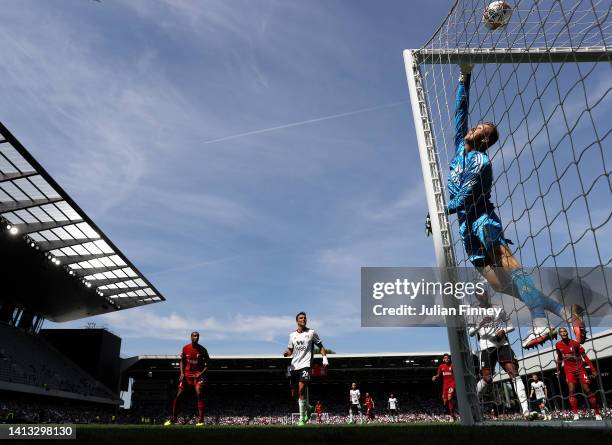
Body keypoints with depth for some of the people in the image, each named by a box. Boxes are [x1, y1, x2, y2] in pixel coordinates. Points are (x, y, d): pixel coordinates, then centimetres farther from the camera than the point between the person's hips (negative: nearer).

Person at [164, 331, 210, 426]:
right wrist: (182, 373, -1)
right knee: (178, 396, 1)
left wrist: (201, 373, -13)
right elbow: (182, 361, 11)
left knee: (199, 394, -19)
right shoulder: (185, 348, 0)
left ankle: (200, 420, -14)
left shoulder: (202, 350, -6)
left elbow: (207, 364, 0)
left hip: (197, 375, -2)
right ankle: (173, 419, 17)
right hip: (186, 374, 3)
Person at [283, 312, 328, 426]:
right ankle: (308, 408, 33)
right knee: (294, 394, 6)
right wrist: (286, 353, -4)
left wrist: (325, 358, -5)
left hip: (305, 364, -5)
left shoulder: (311, 333, 4)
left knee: (301, 389, -21)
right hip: (294, 366, 5)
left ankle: (302, 419, -11)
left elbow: (320, 346, 9)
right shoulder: (292, 335, 13)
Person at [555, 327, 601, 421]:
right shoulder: (558, 345, -1)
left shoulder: (575, 343, -11)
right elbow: (559, 358, 13)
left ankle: (597, 413, 9)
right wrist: (558, 370, 16)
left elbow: (584, 356, -9)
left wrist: (593, 369, -12)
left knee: (587, 390, -3)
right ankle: (575, 414, -9)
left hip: (580, 368, -2)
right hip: (569, 370, 2)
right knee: (571, 391, -9)